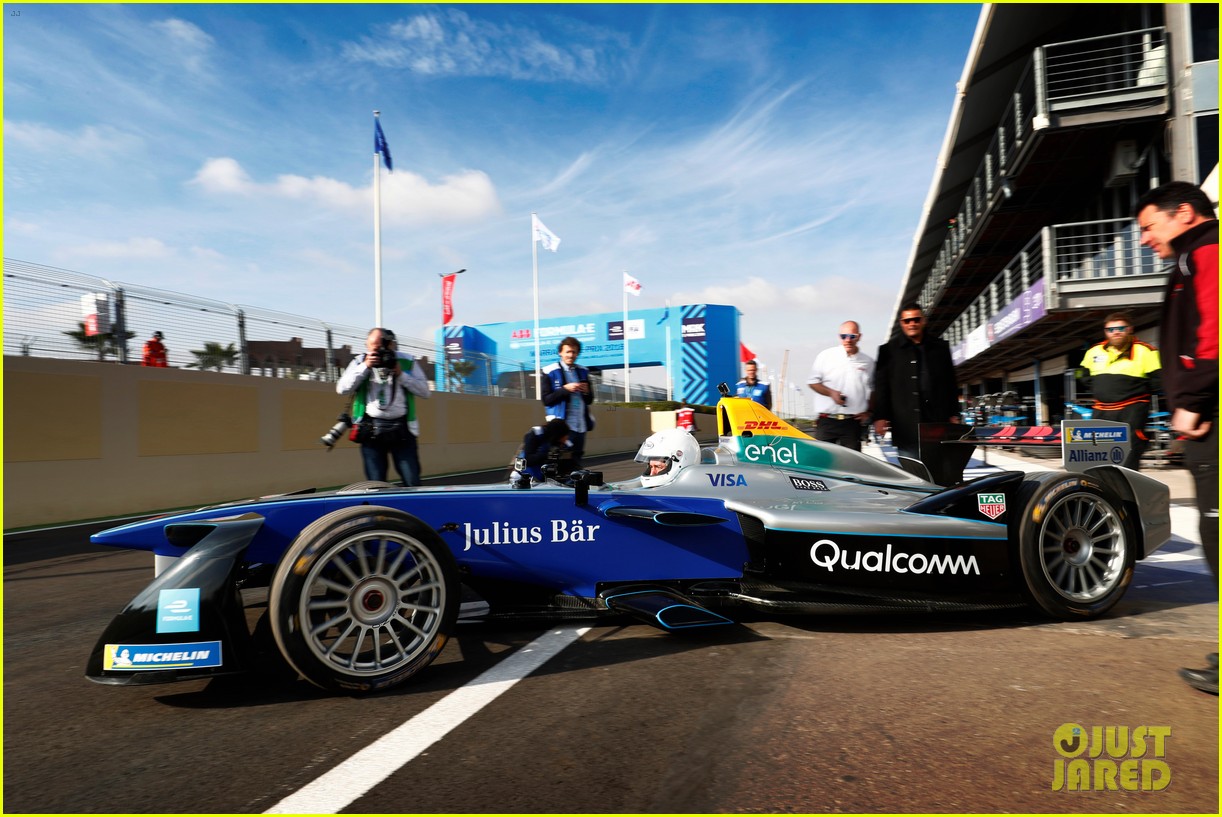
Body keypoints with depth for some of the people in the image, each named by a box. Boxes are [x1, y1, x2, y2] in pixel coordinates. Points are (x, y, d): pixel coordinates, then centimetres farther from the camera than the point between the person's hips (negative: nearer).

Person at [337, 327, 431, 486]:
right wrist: (365, 367, -8)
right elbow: (342, 388, -1)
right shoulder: (360, 362, 10)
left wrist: (401, 374, -8)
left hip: (402, 428, 0)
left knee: (412, 482, -2)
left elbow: (424, 391, 2)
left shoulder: (407, 362, 7)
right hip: (371, 429, 1)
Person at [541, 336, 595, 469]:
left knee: (576, 463, 9)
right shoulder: (551, 372, 0)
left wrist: (587, 391, -2)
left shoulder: (583, 372, 16)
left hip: (581, 425, 6)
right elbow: (546, 400, -6)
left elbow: (589, 400, 20)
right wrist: (565, 389, -16)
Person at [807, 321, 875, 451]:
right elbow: (813, 382, 3)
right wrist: (831, 393, -13)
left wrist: (868, 411, 6)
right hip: (827, 421, -2)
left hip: (853, 422, 2)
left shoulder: (868, 362, 8)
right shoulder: (826, 356, 1)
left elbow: (873, 390, 19)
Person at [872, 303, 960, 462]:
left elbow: (951, 383, 16)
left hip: (938, 422, 2)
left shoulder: (941, 347, 14)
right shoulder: (889, 350, 6)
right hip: (906, 426, -2)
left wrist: (953, 414, 10)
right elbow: (880, 387, 2)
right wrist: (880, 417, -6)